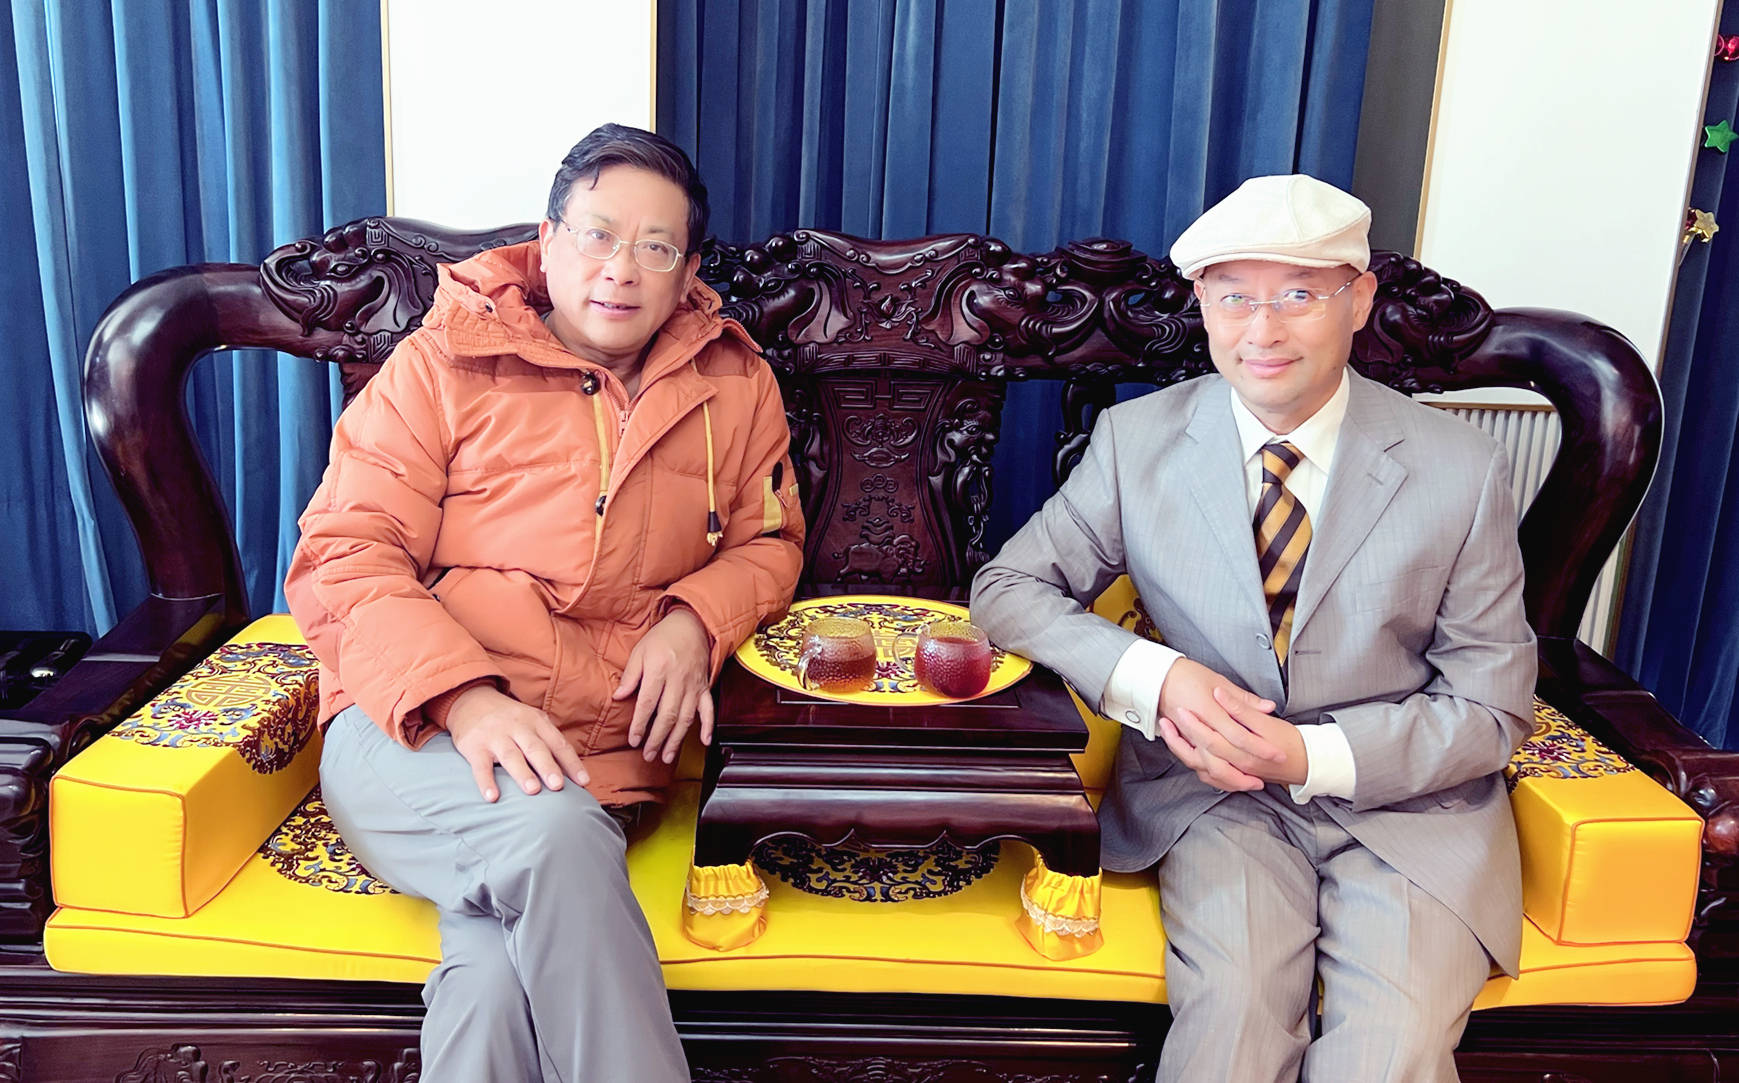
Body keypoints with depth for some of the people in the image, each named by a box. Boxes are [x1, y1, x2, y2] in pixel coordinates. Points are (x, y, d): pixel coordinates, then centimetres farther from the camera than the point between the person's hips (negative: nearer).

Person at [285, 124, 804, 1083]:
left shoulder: (736, 385, 13)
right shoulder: (445, 361, 5)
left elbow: (768, 544, 23)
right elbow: (342, 558, 0)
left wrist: (695, 619, -1)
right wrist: (465, 696, -17)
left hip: (603, 751, 1)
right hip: (415, 731, -1)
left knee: (499, 969, -30)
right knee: (552, 832, -34)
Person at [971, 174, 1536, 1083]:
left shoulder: (1460, 471, -4)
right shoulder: (1138, 440, -2)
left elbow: (1489, 709, 0)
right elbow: (1008, 589, 1)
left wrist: (1312, 755, -16)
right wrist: (1156, 678, -17)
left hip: (1409, 802, 1)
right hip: (1218, 789, 0)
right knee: (1233, 1009, -27)